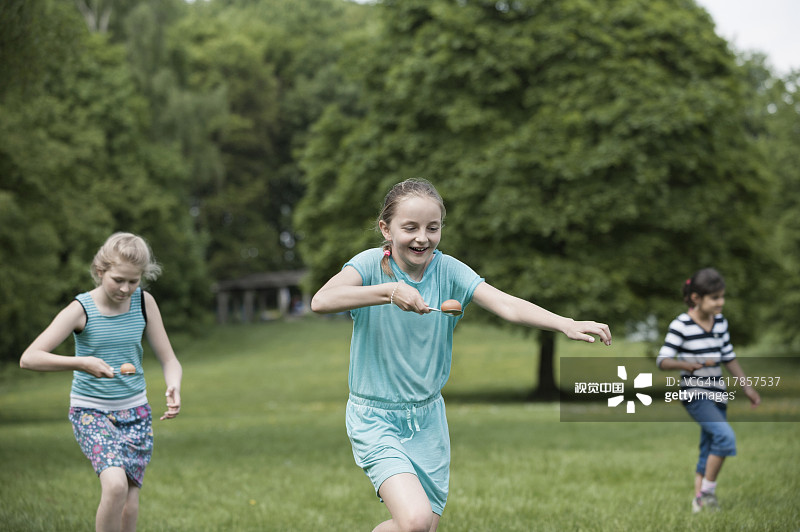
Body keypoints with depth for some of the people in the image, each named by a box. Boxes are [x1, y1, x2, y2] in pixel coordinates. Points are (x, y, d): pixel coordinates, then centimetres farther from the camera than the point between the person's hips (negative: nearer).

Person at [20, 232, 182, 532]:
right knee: (115, 484, -26)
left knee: (129, 503, 4)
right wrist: (82, 363, -31)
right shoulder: (81, 309, -14)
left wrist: (173, 387, -23)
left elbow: (169, 361, 0)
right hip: (91, 411, -4)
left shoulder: (144, 303, -4)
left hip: (135, 411, 4)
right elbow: (28, 358, -19)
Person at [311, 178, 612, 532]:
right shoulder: (371, 264, -13)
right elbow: (321, 301, -32)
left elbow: (507, 305, -19)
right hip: (375, 419, -4)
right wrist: (391, 290, -41)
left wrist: (567, 324, -35)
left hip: (427, 418, 5)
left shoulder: (448, 270, -6)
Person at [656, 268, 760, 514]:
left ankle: (699, 499, 18)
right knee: (726, 436, -23)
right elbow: (663, 360, -13)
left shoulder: (720, 322, 9)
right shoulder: (681, 325, -12)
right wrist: (687, 364, -30)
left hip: (717, 394, 7)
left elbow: (729, 357, 18)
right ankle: (708, 490, -9)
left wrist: (746, 386, 17)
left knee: (710, 450, 9)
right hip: (694, 394, -7)